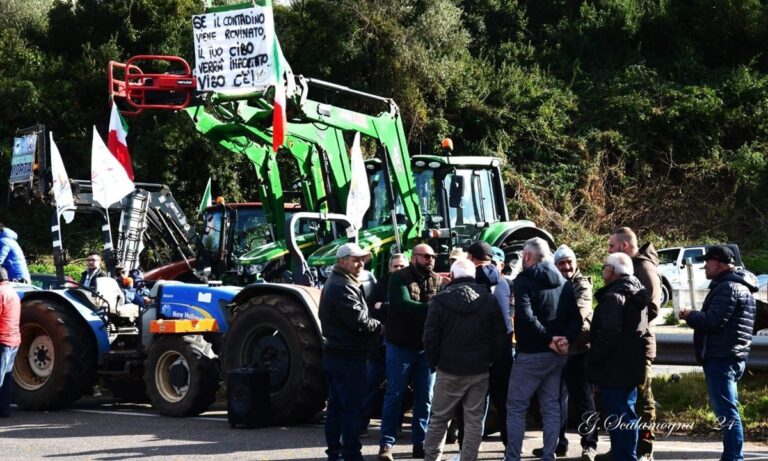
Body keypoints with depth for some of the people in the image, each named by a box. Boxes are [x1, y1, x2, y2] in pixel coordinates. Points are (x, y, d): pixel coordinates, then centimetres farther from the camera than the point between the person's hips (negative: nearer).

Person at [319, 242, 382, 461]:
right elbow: (359, 320, -22)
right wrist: (379, 326, -5)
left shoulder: (334, 283, 17)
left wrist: (372, 323, 4)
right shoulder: (343, 287, -18)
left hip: (335, 354, 11)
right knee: (353, 407, -7)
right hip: (348, 356, -10)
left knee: (336, 405, 14)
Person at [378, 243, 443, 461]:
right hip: (401, 346, -4)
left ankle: (420, 443, 16)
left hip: (427, 347, 4)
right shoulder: (399, 278, -7)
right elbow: (404, 305, -23)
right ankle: (386, 443, 4)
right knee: (394, 396, 0)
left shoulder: (438, 281, 6)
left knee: (425, 397, 8)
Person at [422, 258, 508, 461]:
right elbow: (500, 338, 0)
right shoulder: (489, 300, 0)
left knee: (439, 419, 9)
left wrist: (434, 363, 6)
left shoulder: (440, 300, -6)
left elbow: (430, 338, -6)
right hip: (480, 371, 1)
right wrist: (489, 359, 10)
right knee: (474, 420, 5)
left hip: (449, 370, -1)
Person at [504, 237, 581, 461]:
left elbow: (525, 315, -22)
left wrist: (549, 339, -17)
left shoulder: (524, 280, -9)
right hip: (557, 354, 6)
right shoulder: (564, 283, 12)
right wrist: (565, 339, -8)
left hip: (531, 354, -6)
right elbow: (576, 319, 5)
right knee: (551, 407, 12)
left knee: (516, 407, 1)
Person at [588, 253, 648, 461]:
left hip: (613, 370, -10)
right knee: (627, 417, 17)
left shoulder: (614, 297, -18)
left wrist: (593, 358, -14)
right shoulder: (636, 295, 13)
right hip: (631, 368, 10)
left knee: (616, 418, -6)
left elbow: (608, 334, -26)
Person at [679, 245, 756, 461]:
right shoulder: (739, 285, 19)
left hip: (721, 358, -11)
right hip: (731, 357, 11)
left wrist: (690, 315, -7)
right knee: (728, 410, 16)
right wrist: (695, 316, 12)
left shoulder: (728, 288, -15)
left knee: (727, 412, -11)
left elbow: (713, 321, -22)